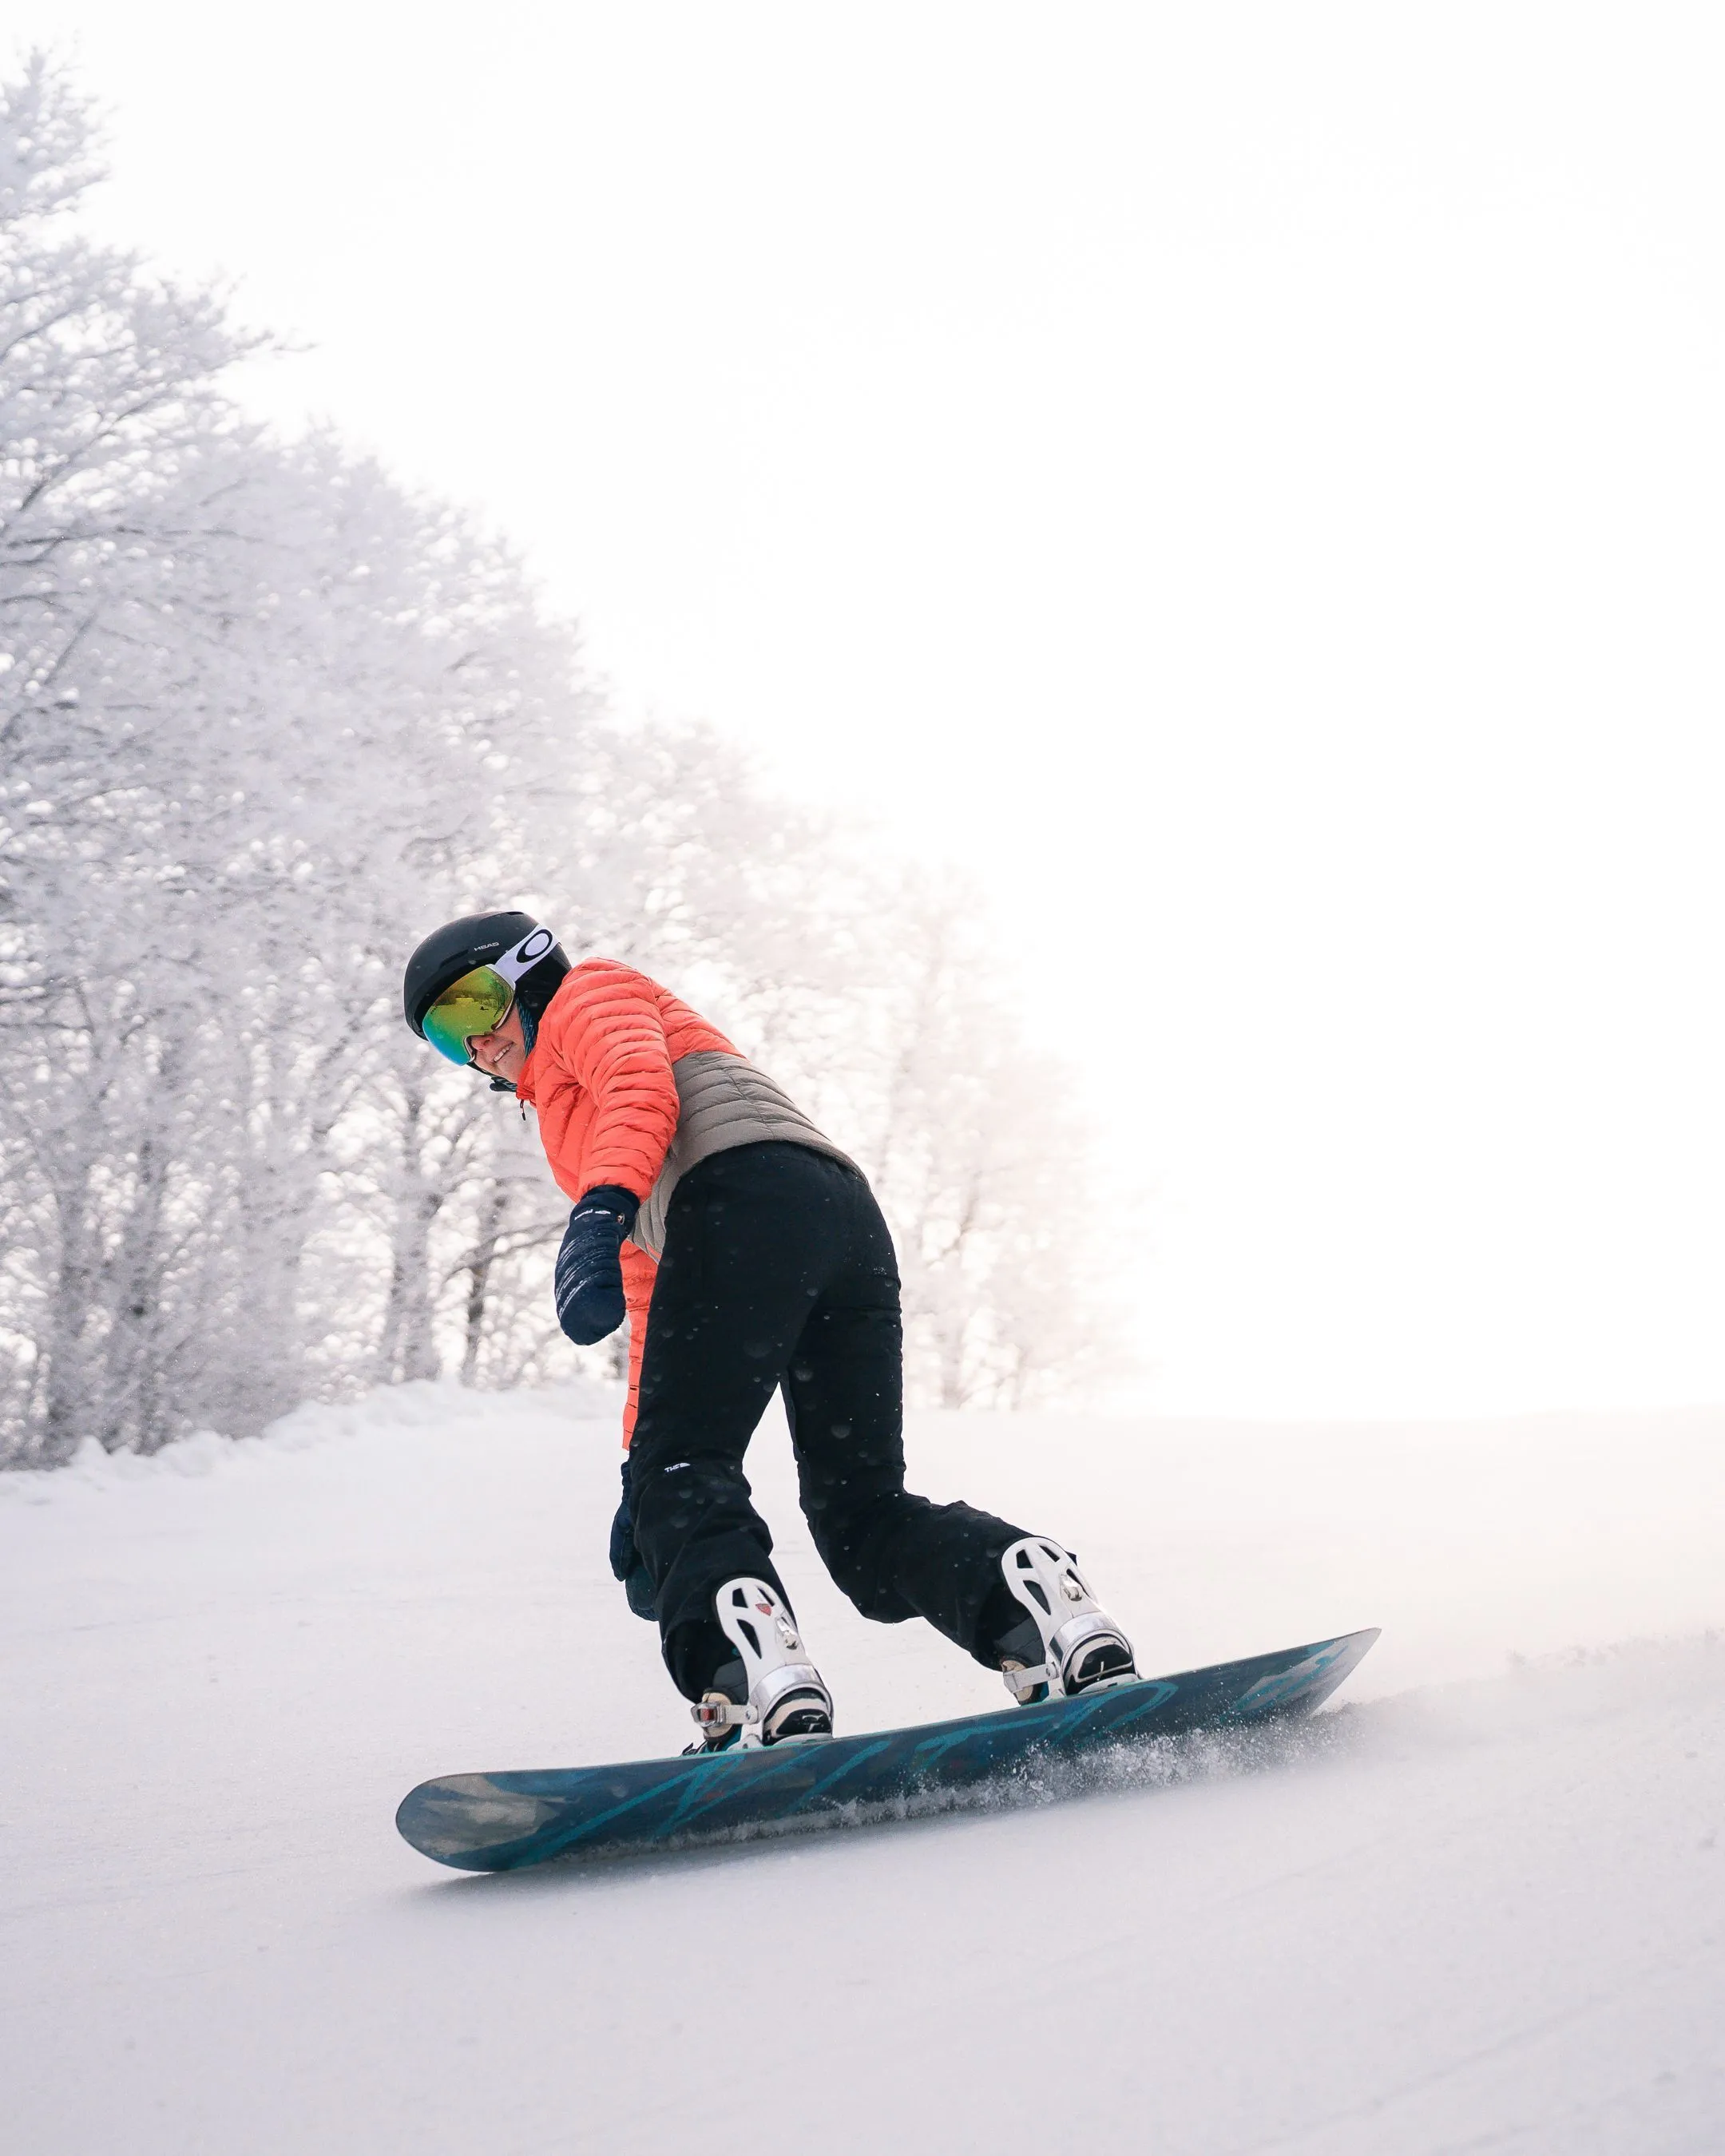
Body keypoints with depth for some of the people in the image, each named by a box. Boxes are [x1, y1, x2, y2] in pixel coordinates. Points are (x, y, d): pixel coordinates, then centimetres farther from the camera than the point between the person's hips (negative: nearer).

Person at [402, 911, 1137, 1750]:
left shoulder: (589, 993, 23)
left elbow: (641, 1086, -4)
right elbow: (659, 1320, 40)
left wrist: (598, 1213, -22)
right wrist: (641, 1473, 33)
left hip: (750, 1192, -9)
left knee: (684, 1470, -13)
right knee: (862, 1514, 4)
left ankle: (761, 1687, -35)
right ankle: (1030, 1595, -19)